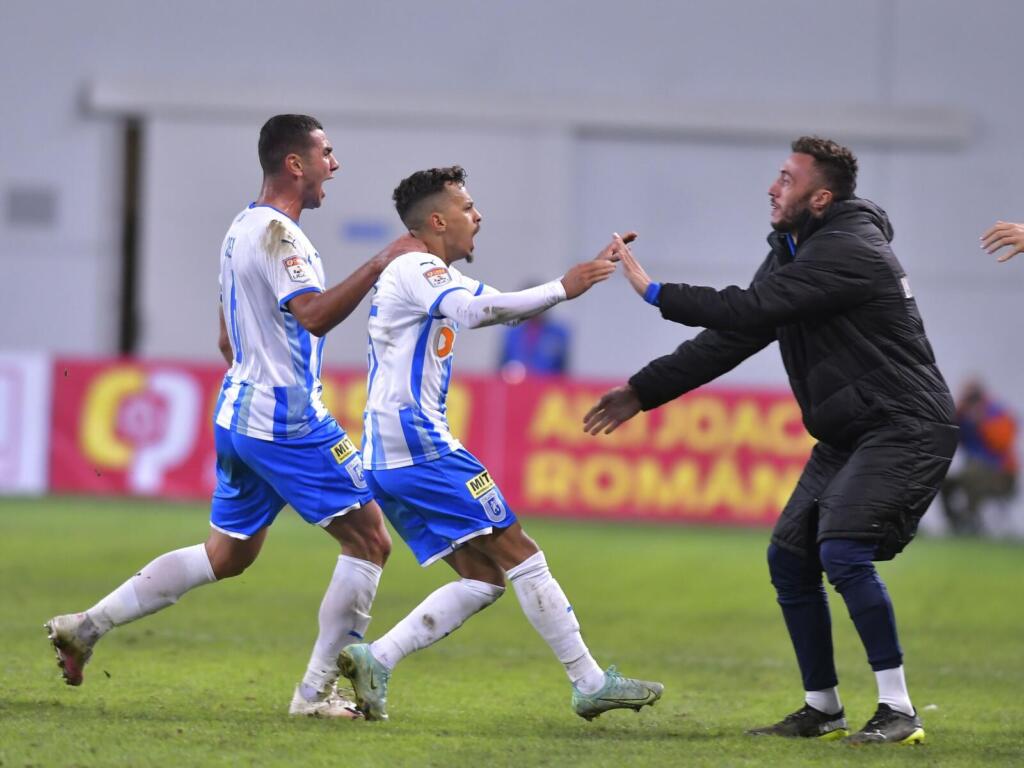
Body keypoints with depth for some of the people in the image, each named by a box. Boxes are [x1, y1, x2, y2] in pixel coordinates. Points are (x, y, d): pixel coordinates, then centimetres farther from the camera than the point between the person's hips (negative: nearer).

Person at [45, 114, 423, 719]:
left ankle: (85, 627, 13)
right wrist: (380, 264, -29)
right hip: (287, 421, -10)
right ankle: (316, 692, -2)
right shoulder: (277, 232, -15)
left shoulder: (243, 228, 16)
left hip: (239, 415, 10)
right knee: (370, 542, -3)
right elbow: (315, 315, -30)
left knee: (225, 556, 18)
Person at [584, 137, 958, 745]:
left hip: (904, 431, -10)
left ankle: (898, 712, -18)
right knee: (790, 557, 8)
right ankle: (823, 710, 19)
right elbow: (730, 337, 16)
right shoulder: (793, 254, 13)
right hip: (847, 437, 10)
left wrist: (655, 292, -18)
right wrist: (642, 393, 13)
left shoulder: (847, 251, -19)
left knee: (843, 548, -24)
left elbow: (750, 311, -26)